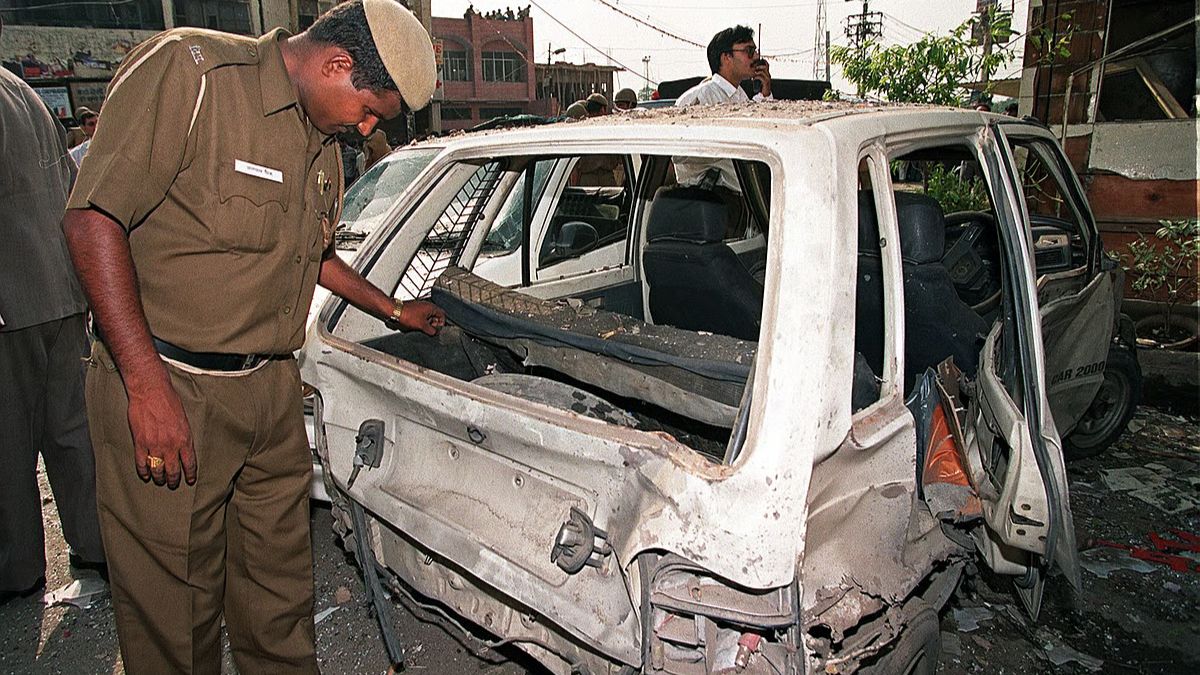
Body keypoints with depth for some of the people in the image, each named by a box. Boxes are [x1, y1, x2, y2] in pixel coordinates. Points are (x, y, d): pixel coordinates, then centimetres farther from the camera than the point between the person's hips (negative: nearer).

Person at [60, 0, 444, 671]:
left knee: (281, 594, 18)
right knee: (176, 615, 9)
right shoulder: (185, 70, -13)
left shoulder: (323, 143, 12)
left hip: (274, 389, 7)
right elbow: (94, 219, -19)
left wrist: (395, 310, 32)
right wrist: (149, 386, -23)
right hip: (168, 391, -7)